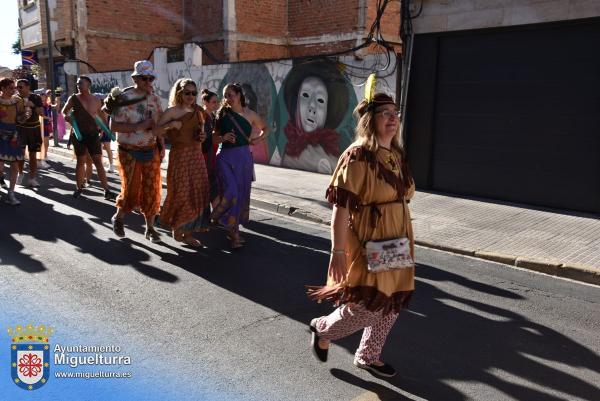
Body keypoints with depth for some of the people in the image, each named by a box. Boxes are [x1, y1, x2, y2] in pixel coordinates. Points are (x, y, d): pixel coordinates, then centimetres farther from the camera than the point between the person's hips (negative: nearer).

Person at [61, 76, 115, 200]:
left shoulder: (96, 101, 1)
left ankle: (106, 190, -2)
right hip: (78, 134, -1)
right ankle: (79, 187, 21)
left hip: (93, 134, 1)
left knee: (98, 161, -2)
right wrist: (67, 116, -11)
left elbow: (101, 114, 17)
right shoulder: (73, 98, -3)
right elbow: (64, 111, 11)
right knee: (80, 161, 6)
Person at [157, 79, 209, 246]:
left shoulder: (198, 112, 12)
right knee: (181, 193, -3)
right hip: (180, 156, -6)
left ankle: (188, 232, 15)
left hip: (197, 156, 6)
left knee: (197, 194, 5)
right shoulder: (172, 111, -5)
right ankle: (176, 228, 18)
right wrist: (171, 124, -25)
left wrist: (203, 137, 3)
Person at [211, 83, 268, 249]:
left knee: (241, 193, 5)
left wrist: (257, 139, 0)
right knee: (231, 191, -16)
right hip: (226, 157, -2)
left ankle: (233, 227, 22)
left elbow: (265, 129, 17)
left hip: (244, 157, 2)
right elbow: (215, 137, 9)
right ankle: (233, 233, 3)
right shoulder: (222, 114, 3)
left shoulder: (250, 114, 3)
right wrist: (223, 138, -12)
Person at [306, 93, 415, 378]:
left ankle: (368, 356, 33)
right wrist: (338, 252, -22)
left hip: (394, 241, 8)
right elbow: (341, 207, -19)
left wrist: (405, 242, 18)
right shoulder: (358, 156, -16)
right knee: (367, 307, -3)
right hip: (368, 242, -8)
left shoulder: (396, 155, 8)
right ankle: (322, 328, 26)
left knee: (391, 303, 13)